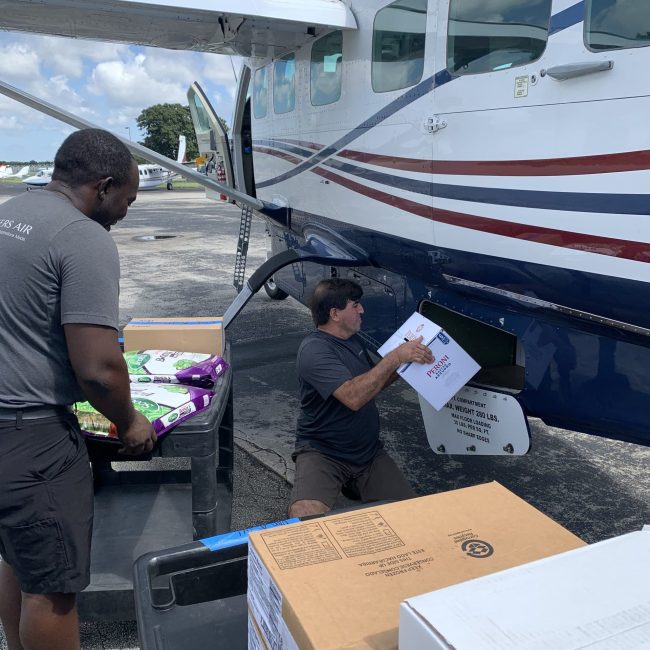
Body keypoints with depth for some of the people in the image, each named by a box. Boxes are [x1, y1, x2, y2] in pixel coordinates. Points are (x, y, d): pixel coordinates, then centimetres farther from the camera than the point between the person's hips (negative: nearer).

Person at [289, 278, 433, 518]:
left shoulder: (354, 340, 10)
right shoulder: (314, 350, -18)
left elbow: (372, 383, 20)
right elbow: (353, 396, -30)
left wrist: (407, 359, 4)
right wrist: (396, 357, -26)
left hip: (369, 452, 8)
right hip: (322, 453, -8)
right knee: (305, 518, -33)